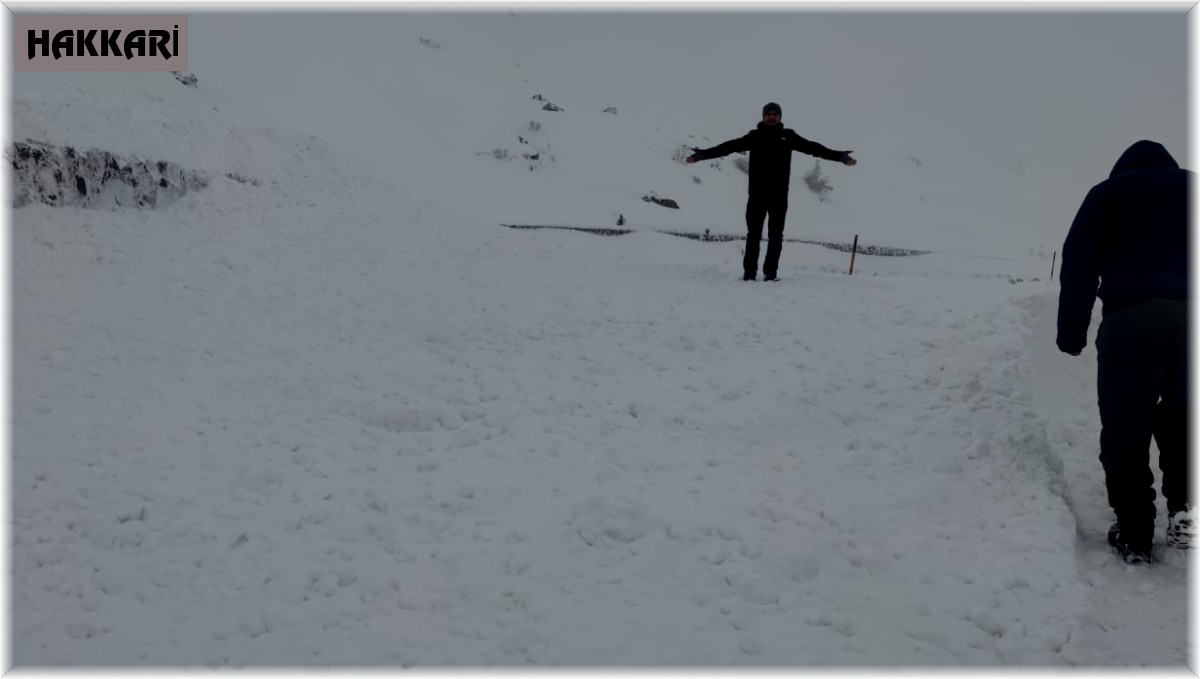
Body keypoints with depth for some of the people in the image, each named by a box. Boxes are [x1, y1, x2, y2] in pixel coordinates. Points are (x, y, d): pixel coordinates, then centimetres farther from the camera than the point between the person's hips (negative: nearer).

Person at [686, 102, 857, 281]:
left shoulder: (788, 136, 6)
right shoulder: (755, 136, 4)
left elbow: (813, 147, 5)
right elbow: (729, 146, 1)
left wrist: (840, 157, 1)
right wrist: (702, 154, -5)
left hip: (779, 194, 1)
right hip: (757, 193, -1)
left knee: (776, 235, 4)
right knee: (754, 234, 0)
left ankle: (771, 272, 11)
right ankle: (749, 272, 4)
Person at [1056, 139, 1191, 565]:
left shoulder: (1109, 190, 18)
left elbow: (1079, 262, 7)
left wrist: (1071, 333, 6)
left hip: (1133, 313, -2)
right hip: (1188, 311, 3)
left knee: (1126, 424, 2)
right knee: (1182, 417, 17)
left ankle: (1134, 535, 2)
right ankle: (1184, 510, 5)